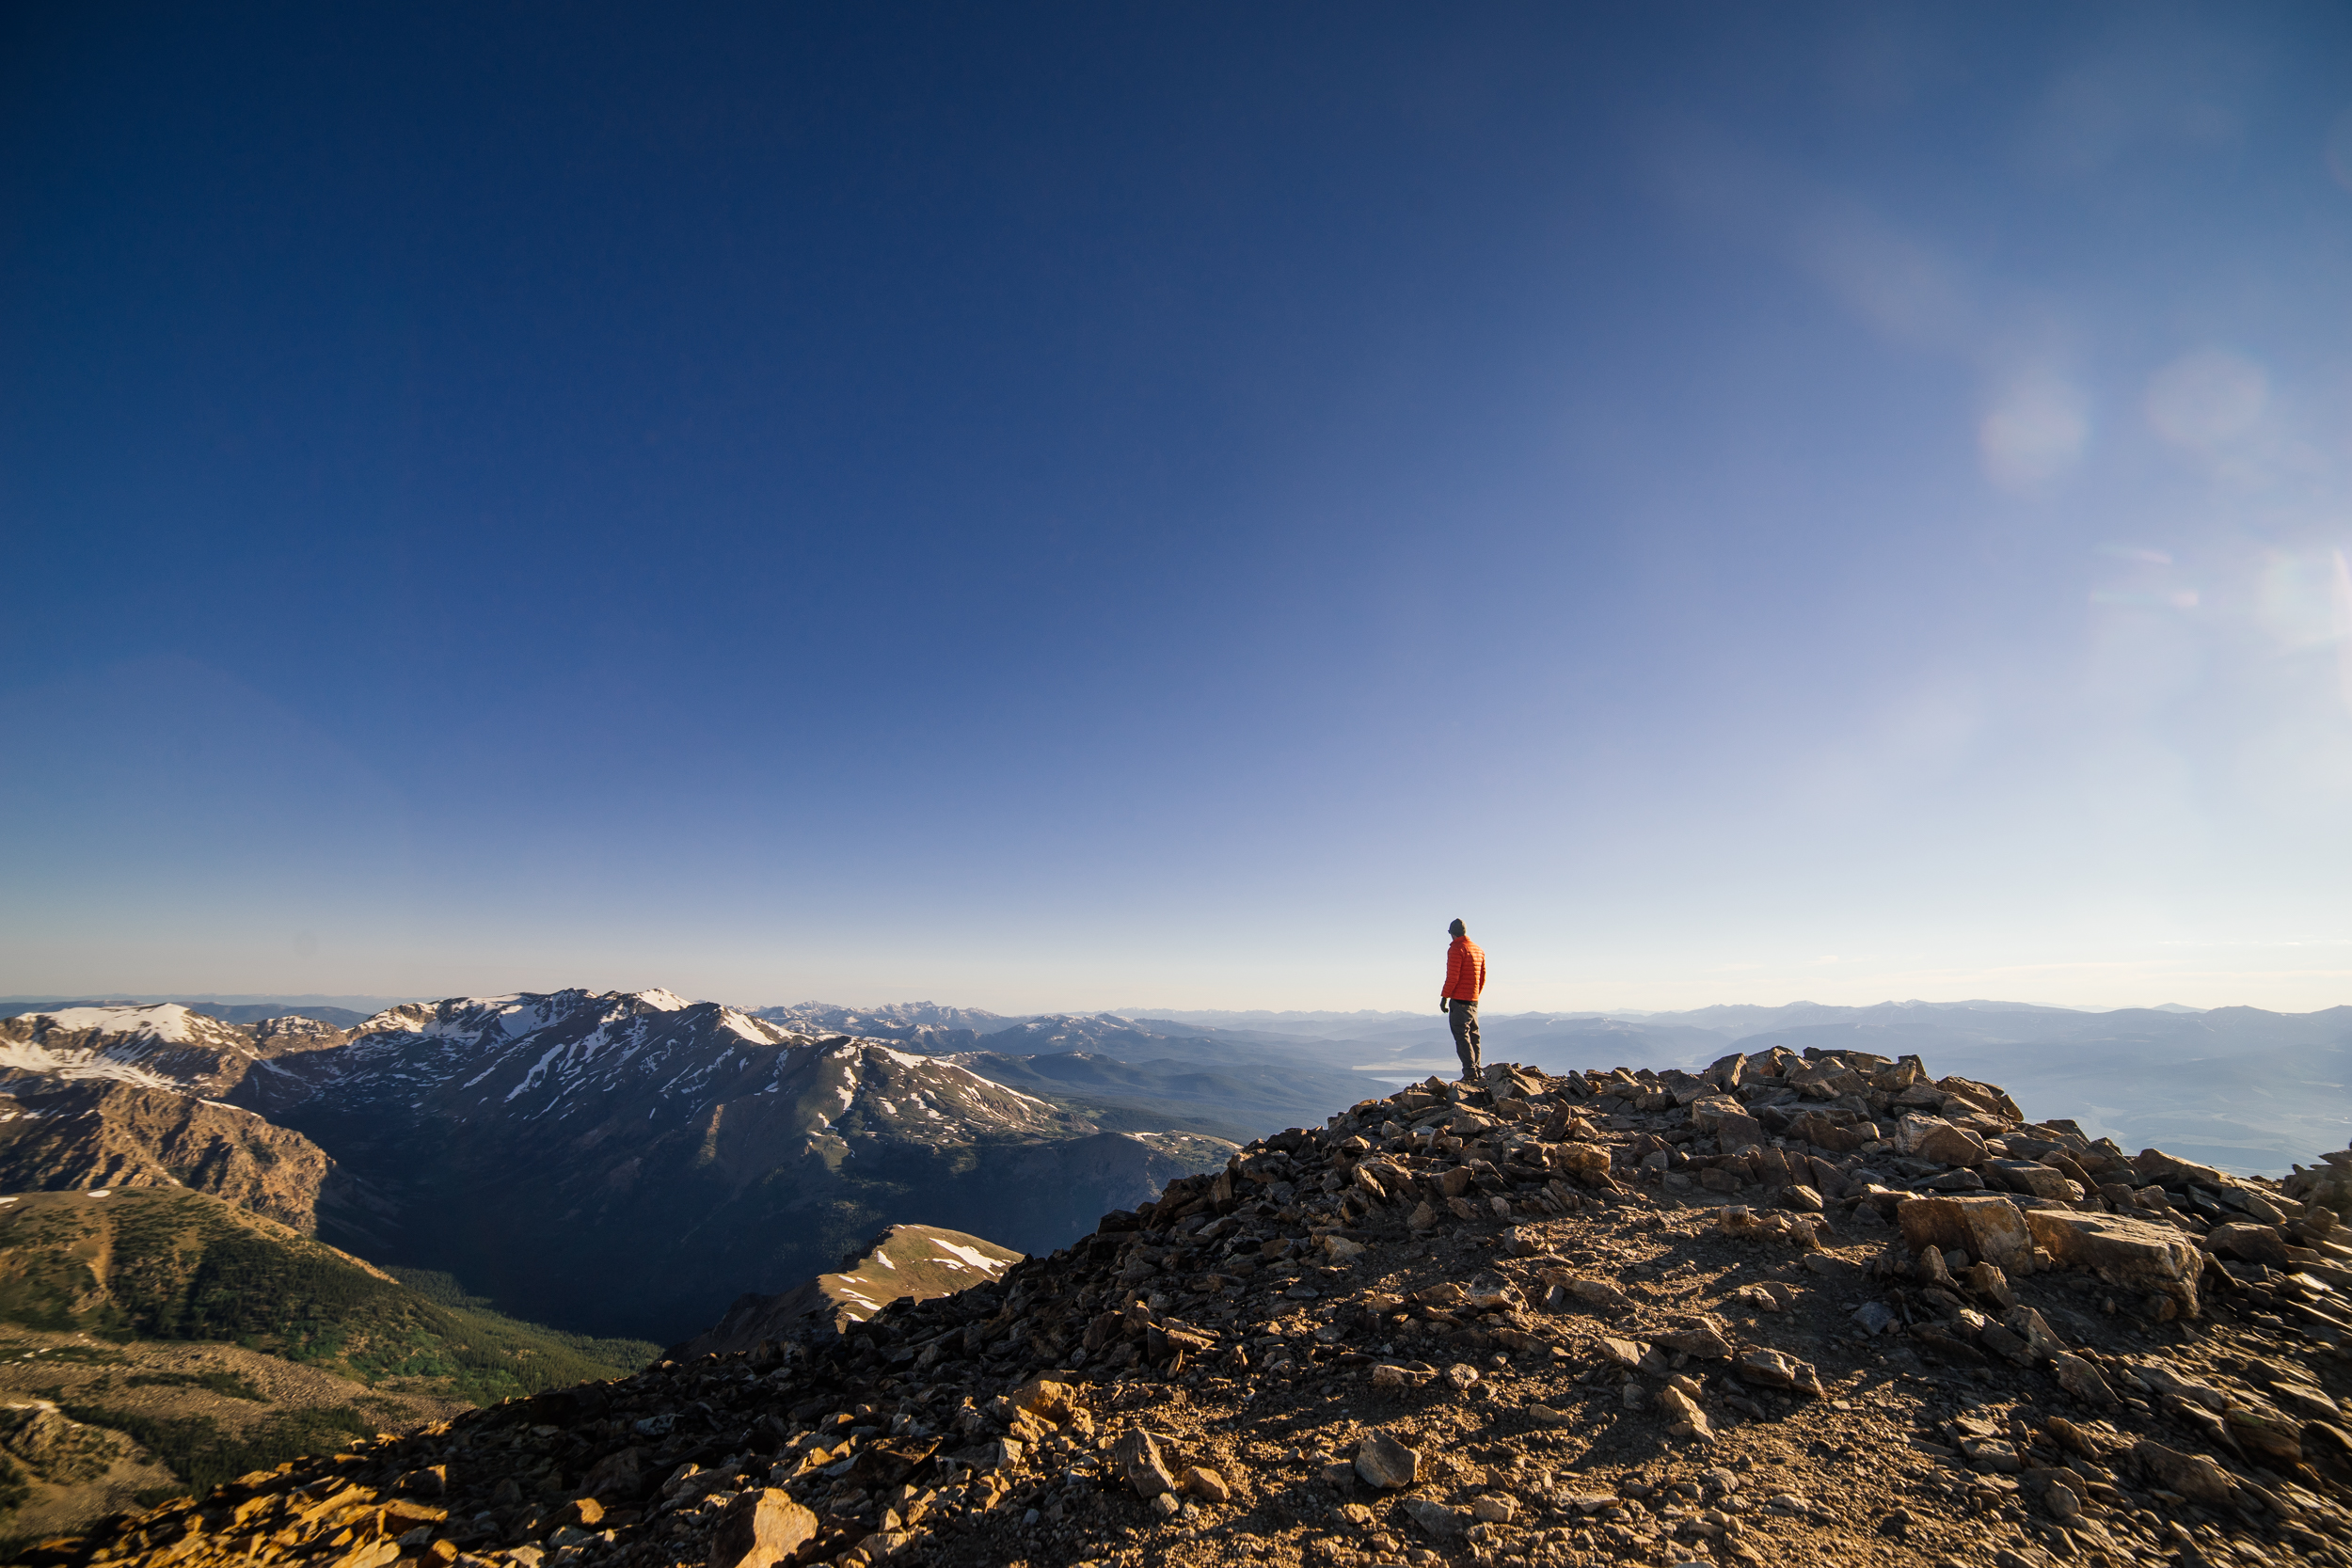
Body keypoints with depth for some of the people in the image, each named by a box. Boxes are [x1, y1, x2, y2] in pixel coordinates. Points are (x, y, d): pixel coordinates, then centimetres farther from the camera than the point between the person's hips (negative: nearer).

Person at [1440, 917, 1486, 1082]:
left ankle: (1470, 1073, -11)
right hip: (1474, 1000, 8)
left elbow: (1452, 977, -17)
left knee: (1461, 1036, -7)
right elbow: (1483, 977, 17)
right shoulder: (1479, 950, 13)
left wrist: (1444, 997, -11)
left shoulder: (1456, 949, -12)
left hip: (1459, 1000, -8)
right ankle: (1476, 1072, 15)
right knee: (1473, 1035, 13)